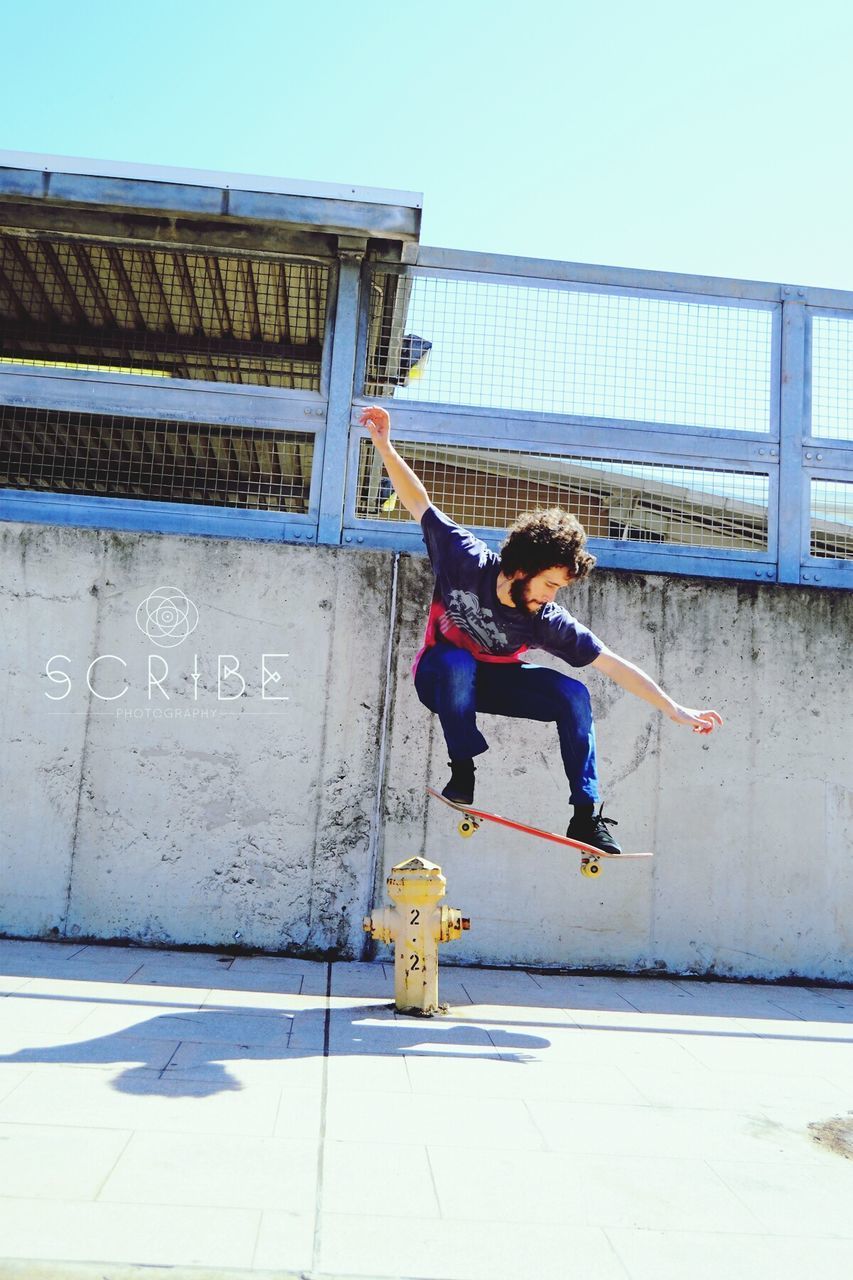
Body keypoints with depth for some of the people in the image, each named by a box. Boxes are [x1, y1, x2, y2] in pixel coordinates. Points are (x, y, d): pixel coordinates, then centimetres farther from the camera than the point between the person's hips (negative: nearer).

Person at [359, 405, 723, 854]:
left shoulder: (548, 622, -22)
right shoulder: (467, 560, -26)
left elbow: (614, 665, -20)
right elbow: (418, 503, -18)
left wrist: (675, 710, -21)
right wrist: (384, 446, -27)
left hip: (493, 683, 2)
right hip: (440, 676, -2)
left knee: (573, 694, -20)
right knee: (458, 661, -39)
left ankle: (586, 816, -15)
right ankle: (462, 771, -21)